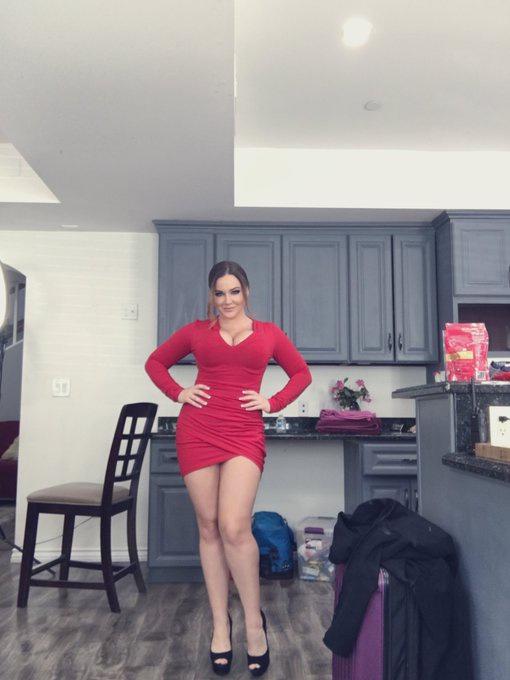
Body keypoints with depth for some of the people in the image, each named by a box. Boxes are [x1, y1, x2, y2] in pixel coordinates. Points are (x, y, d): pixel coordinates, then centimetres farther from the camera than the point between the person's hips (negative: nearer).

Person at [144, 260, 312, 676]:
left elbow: (301, 372, 19)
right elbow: (156, 362, 21)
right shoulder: (197, 331, 11)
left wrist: (274, 402, 6)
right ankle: (220, 624, 20)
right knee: (209, 528, 6)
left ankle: (254, 621, 8)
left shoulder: (268, 333, 11)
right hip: (198, 432, 2)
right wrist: (178, 393, 6)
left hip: (245, 435, -1)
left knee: (234, 528, -14)